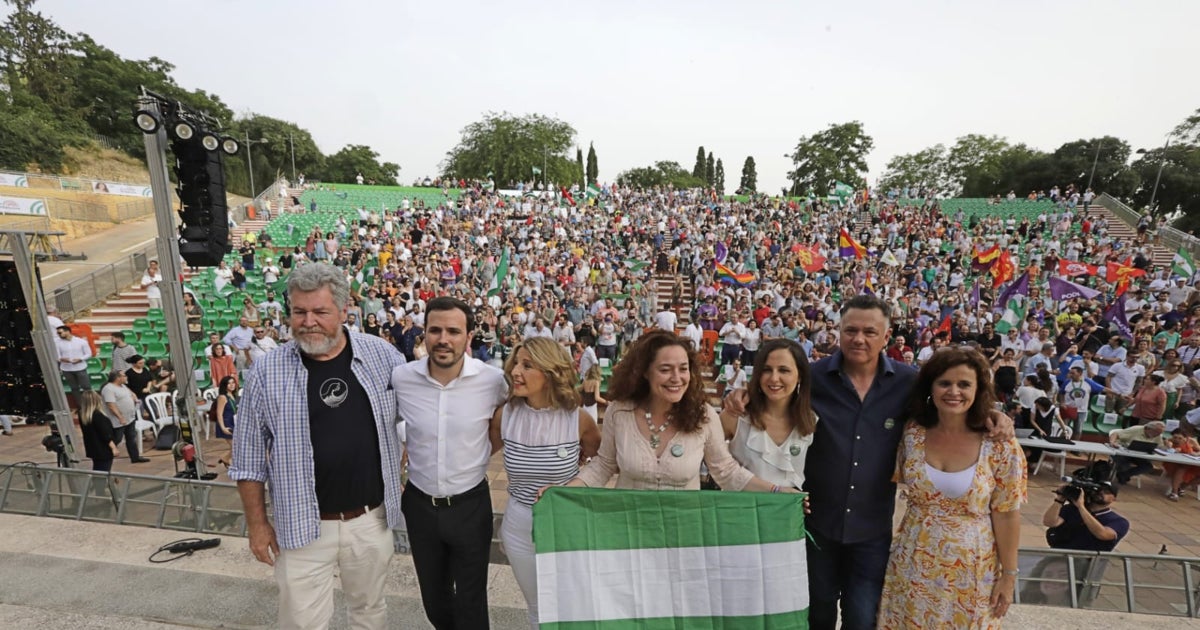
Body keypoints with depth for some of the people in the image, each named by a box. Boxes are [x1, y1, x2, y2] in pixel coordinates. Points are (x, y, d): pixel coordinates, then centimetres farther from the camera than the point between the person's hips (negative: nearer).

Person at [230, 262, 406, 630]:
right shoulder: (267, 373, -10)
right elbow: (249, 458, -1)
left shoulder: (382, 356, -7)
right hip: (303, 526, -1)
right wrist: (257, 523, 1)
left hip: (372, 519, 2)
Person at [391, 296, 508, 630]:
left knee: (471, 603, 15)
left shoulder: (492, 379, -17)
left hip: (470, 503, -2)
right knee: (433, 599, 24)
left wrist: (492, 445, -2)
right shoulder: (400, 378, -13)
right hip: (420, 503, 2)